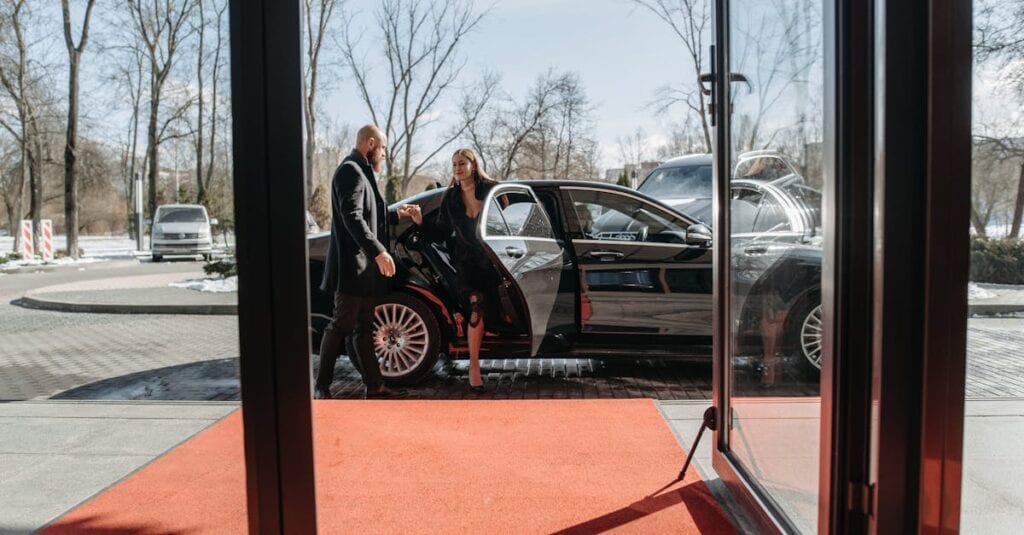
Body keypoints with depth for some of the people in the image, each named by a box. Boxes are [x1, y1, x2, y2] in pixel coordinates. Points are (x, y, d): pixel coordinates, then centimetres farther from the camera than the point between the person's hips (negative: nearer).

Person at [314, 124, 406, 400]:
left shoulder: (362, 172, 22)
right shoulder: (350, 170, -11)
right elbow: (352, 217, -22)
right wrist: (379, 252, -27)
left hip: (365, 267, 11)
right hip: (352, 265, -11)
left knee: (363, 329, 11)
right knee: (341, 326, -5)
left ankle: (374, 387, 15)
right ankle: (321, 387, 4)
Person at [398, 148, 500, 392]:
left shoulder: (492, 190, 1)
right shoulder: (450, 198, 10)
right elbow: (440, 233, 10)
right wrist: (419, 220, -5)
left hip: (493, 260, 0)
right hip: (466, 262, 0)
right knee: (477, 306, -21)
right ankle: (474, 367, -15)